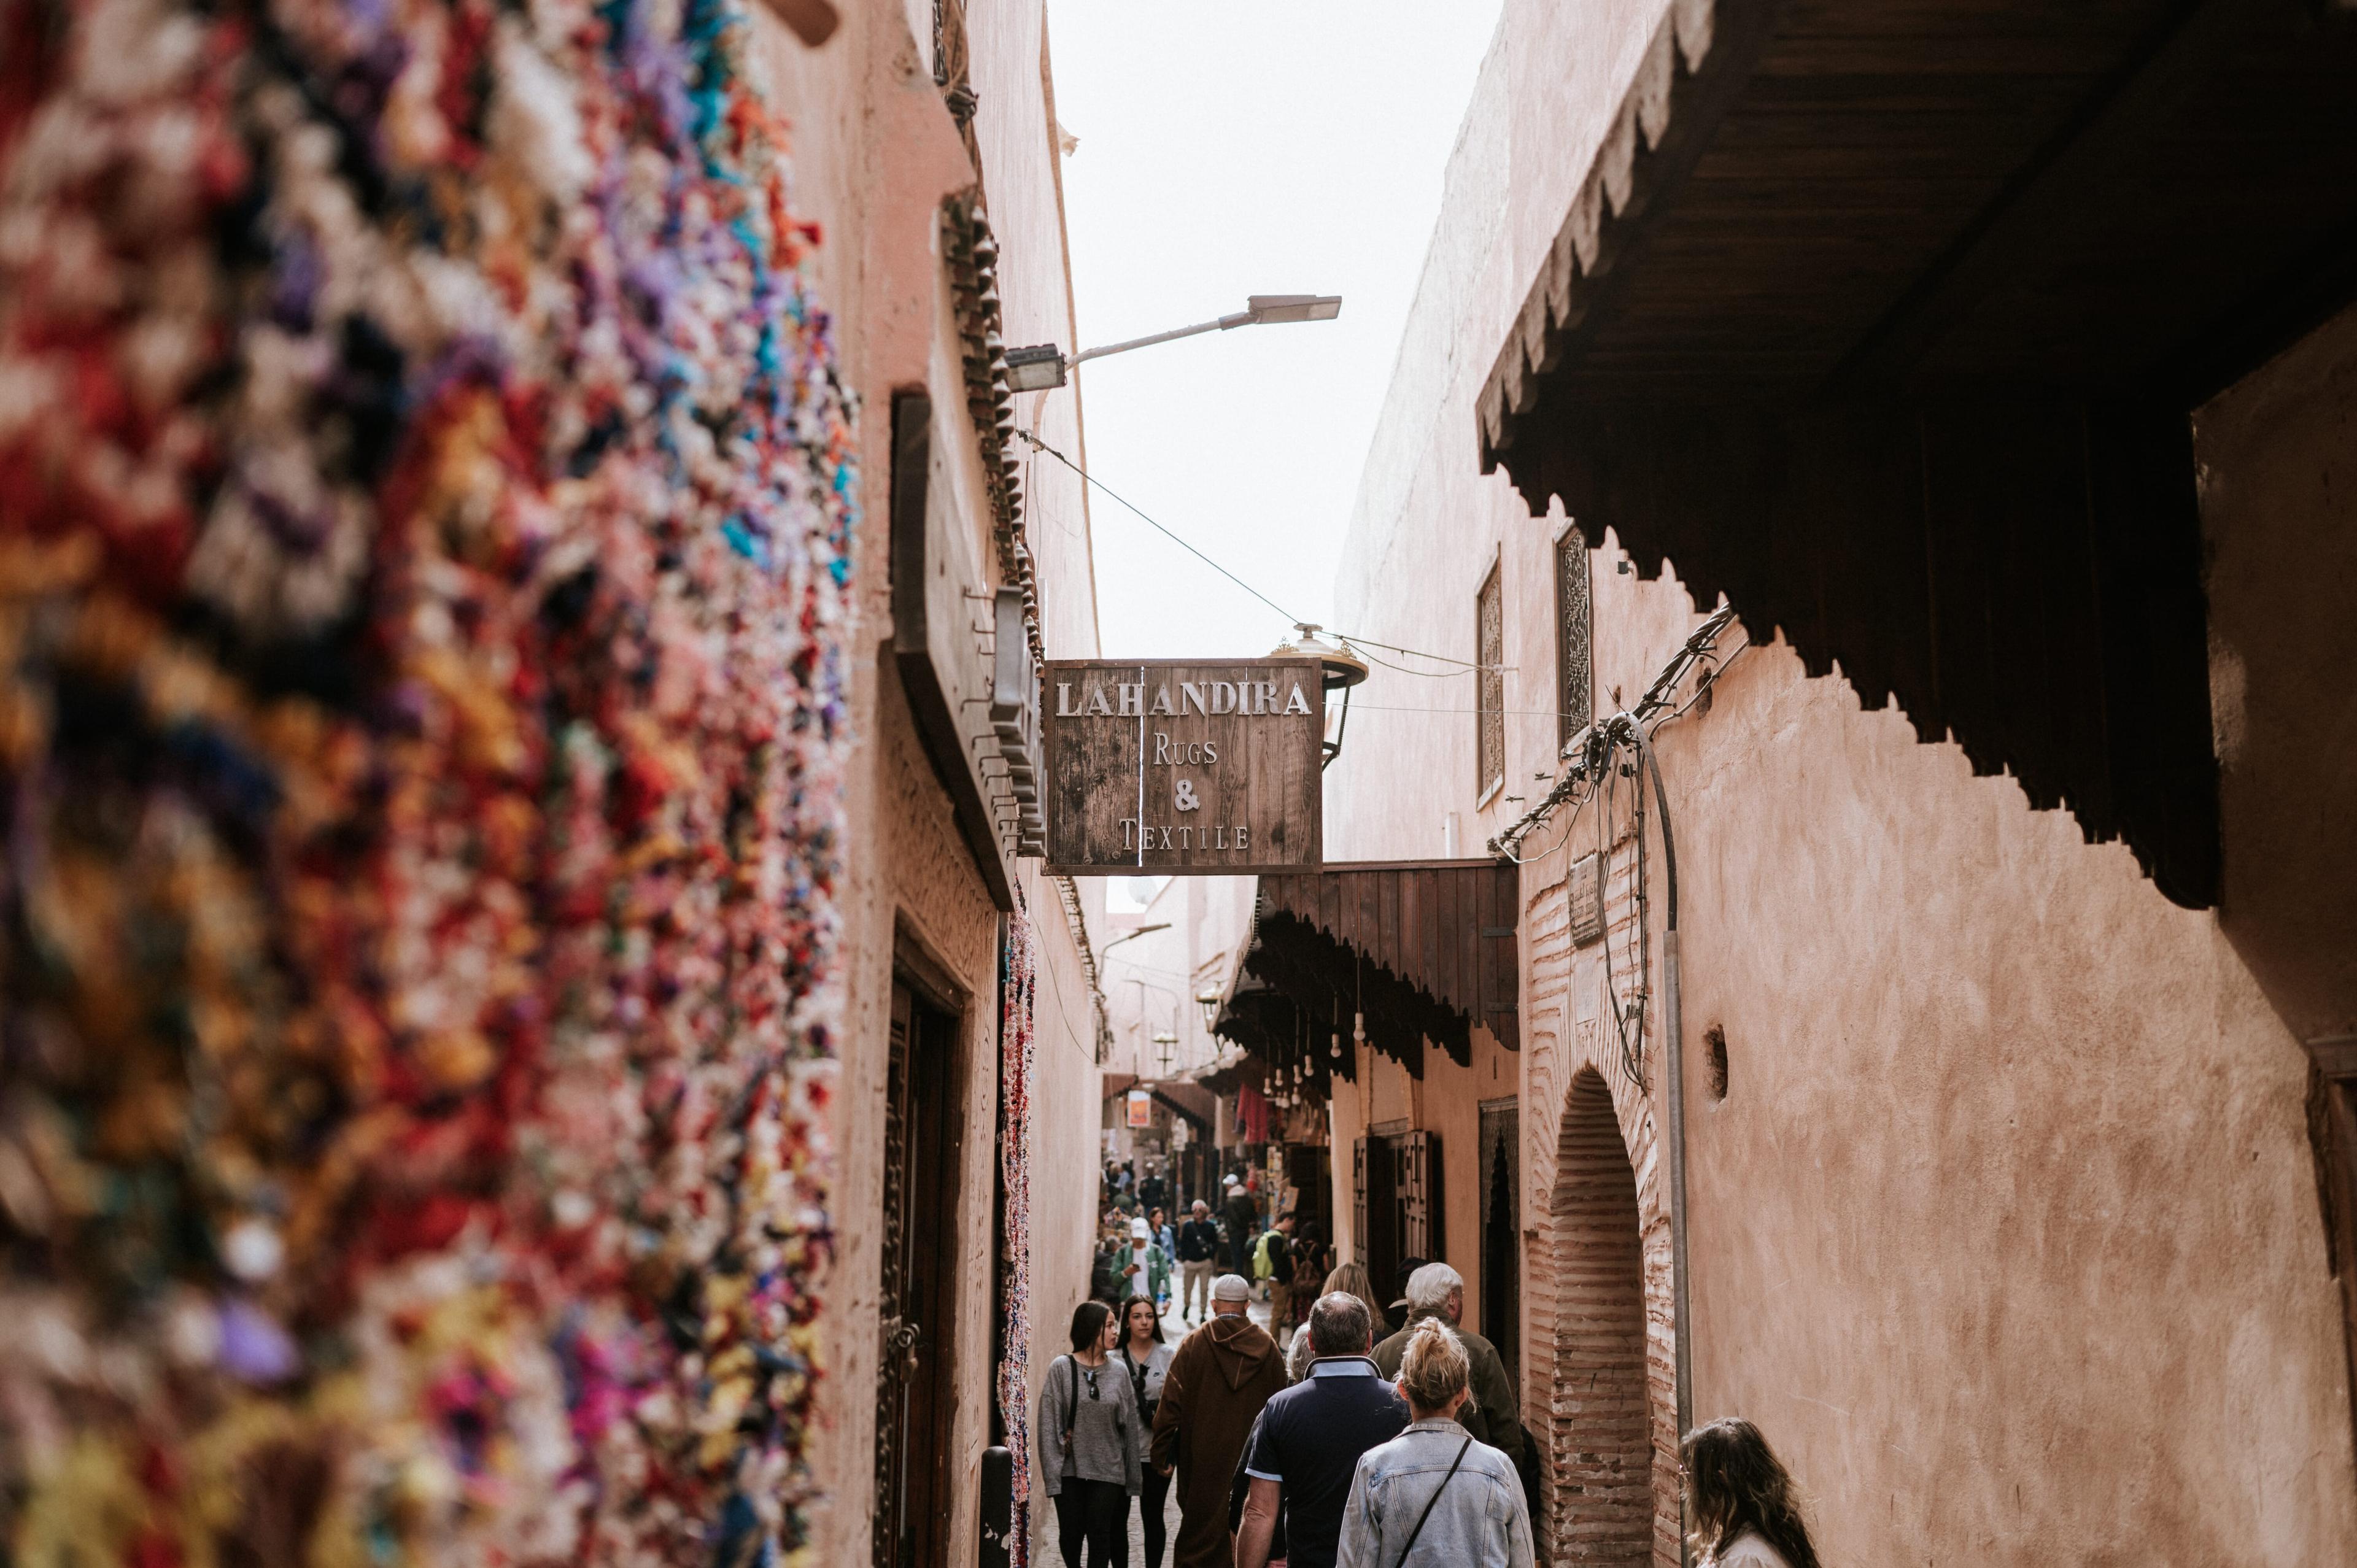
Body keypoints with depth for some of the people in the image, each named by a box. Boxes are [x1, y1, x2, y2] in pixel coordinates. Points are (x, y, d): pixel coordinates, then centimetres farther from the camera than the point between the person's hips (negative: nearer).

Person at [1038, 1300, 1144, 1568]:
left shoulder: (1118, 1373, 3)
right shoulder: (1061, 1369, -4)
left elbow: (1130, 1426, 7)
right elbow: (1049, 1424, -5)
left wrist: (1133, 1475, 7)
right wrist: (1051, 1471, -11)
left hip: (1107, 1470, 1)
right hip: (1070, 1468, -1)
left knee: (1099, 1534, -4)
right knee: (1070, 1534, 5)